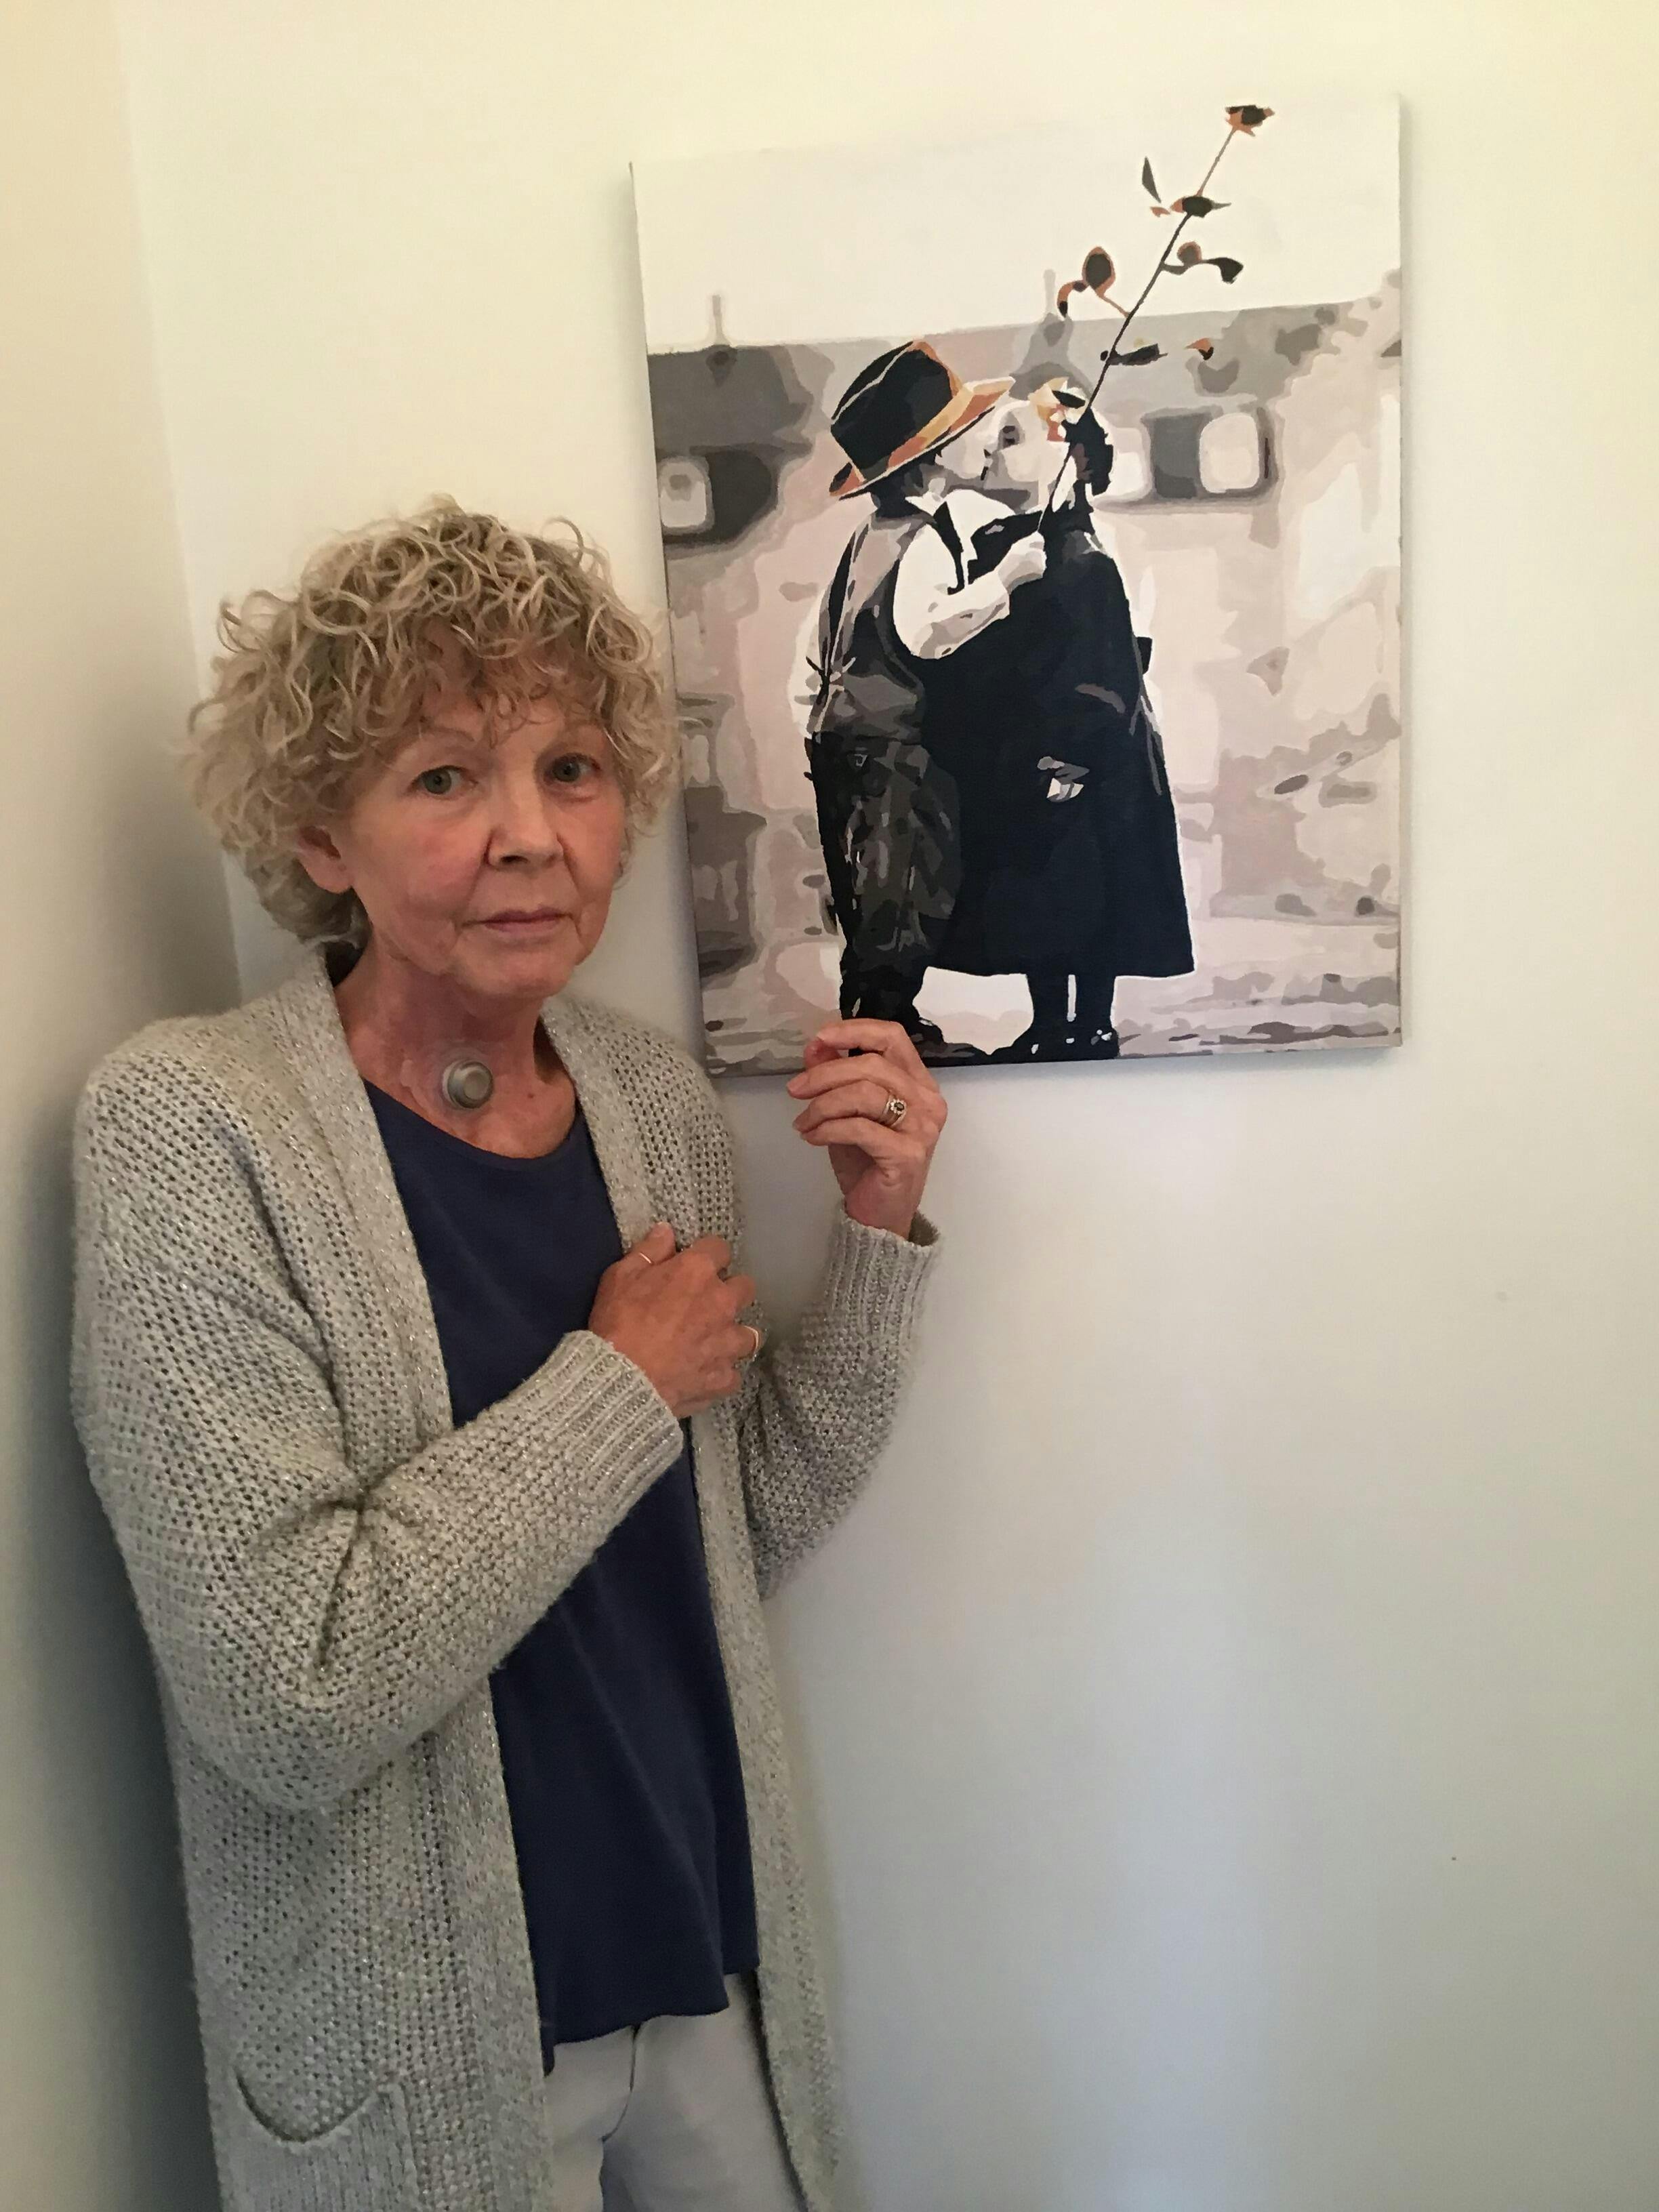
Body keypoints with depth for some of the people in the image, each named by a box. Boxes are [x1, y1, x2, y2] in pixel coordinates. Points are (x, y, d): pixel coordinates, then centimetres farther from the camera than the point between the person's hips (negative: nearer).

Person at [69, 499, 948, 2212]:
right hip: (414, 2052, -4)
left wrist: (878, 1236, -9)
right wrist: (626, 1382, -19)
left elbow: (743, 1537, 3)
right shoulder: (184, 1124, -20)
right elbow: (285, 1701, -27)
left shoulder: (656, 1097, -4)